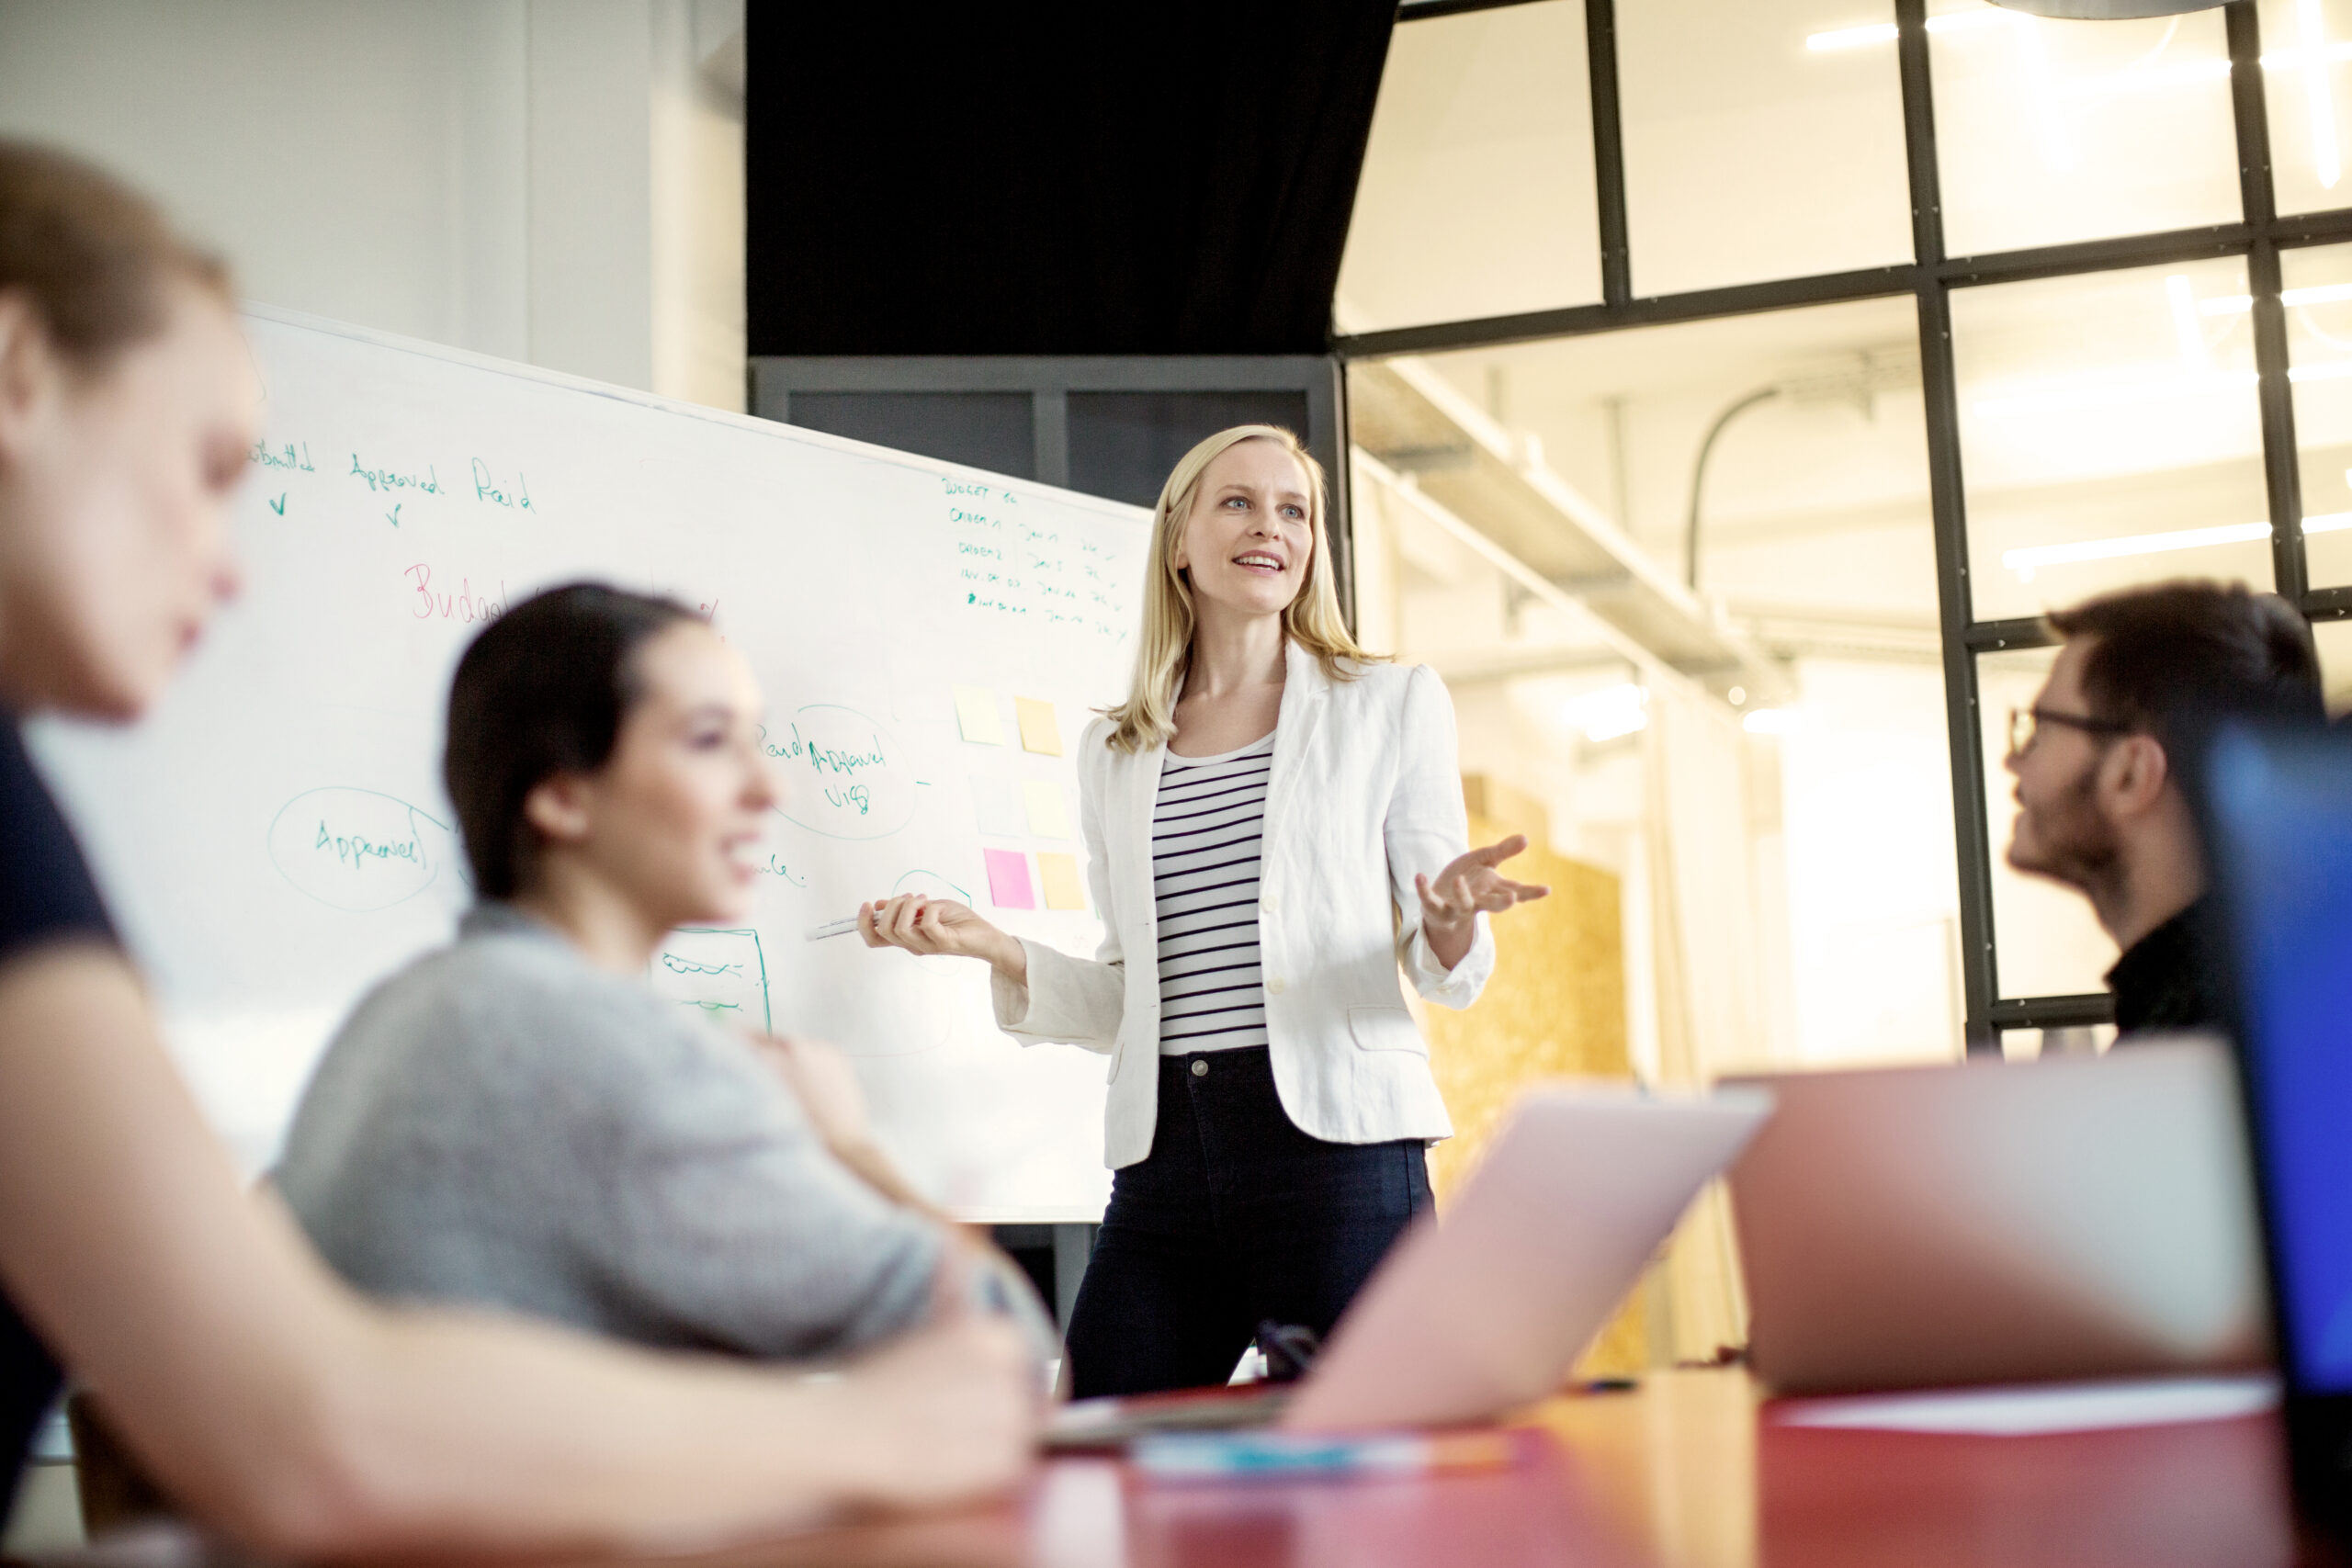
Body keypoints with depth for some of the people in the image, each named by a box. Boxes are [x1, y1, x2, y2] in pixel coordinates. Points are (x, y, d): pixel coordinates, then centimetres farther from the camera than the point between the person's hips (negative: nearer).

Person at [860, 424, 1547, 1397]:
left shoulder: (1390, 707, 9)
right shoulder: (1112, 754, 17)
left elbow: (1445, 975, 6)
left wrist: (1452, 921, -17)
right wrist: (989, 945, 2)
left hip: (1337, 1143, -3)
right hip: (1163, 1159, 3)